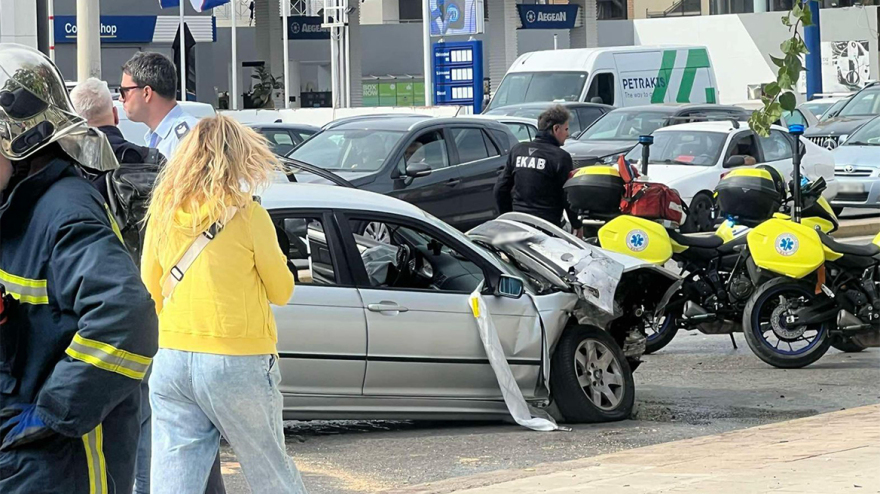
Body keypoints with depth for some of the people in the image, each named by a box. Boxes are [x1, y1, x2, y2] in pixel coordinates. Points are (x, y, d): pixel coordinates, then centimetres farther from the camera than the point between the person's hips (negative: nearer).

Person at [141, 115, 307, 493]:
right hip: (237, 362, -4)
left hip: (172, 359, 4)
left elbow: (151, 286, 13)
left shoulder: (163, 211, 4)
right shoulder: (247, 214, -9)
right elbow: (281, 291, 0)